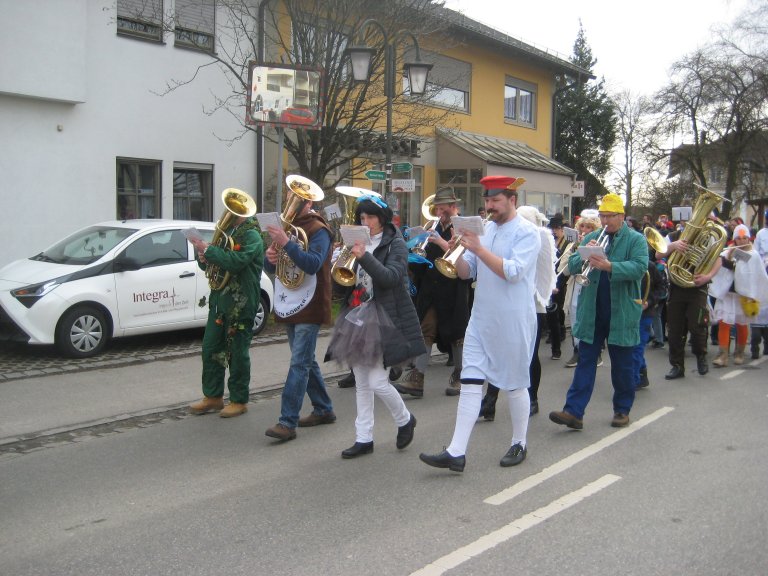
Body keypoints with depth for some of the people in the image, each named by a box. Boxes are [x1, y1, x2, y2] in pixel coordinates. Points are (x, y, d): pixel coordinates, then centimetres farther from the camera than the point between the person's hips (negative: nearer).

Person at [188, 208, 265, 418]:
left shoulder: (251, 236, -9)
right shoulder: (226, 232, 15)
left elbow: (236, 261, -26)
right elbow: (210, 264, 20)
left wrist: (208, 250, -22)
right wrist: (203, 258, -3)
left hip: (241, 304, -8)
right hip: (219, 300, 8)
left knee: (238, 353, 1)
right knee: (211, 349, 9)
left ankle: (239, 400, 12)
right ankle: (213, 397, 20)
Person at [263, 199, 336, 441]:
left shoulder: (318, 229, -9)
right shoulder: (286, 226, 14)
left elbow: (313, 264, -25)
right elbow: (270, 267, 13)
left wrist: (286, 243, -33)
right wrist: (270, 257, -10)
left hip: (309, 307, -8)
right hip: (289, 305, 8)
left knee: (299, 363, -9)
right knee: (306, 361, 15)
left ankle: (288, 422, -10)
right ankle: (324, 410, 27)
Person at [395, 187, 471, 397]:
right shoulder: (435, 228, 13)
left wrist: (441, 242, -24)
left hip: (454, 291, -5)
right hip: (430, 290, 5)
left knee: (456, 333, 6)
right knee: (425, 331, -1)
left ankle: (458, 376, 20)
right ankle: (416, 378, -3)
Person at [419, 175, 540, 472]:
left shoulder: (526, 232, -8)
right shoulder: (484, 229, 11)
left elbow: (513, 272, -22)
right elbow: (467, 272, 10)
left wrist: (478, 248, -23)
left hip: (513, 322, -6)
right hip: (480, 319, 6)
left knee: (515, 384, 8)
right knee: (470, 383, 1)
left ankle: (519, 444, 26)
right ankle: (456, 452, 0)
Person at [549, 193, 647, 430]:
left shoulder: (636, 240, -1)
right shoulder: (591, 238, 11)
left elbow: (639, 267, -17)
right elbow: (572, 266, 4)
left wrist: (609, 266, -30)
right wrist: (585, 255, -16)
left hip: (622, 312, -3)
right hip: (591, 312, 3)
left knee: (622, 365, 9)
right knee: (585, 361, 1)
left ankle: (622, 410, 24)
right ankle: (574, 412, -1)